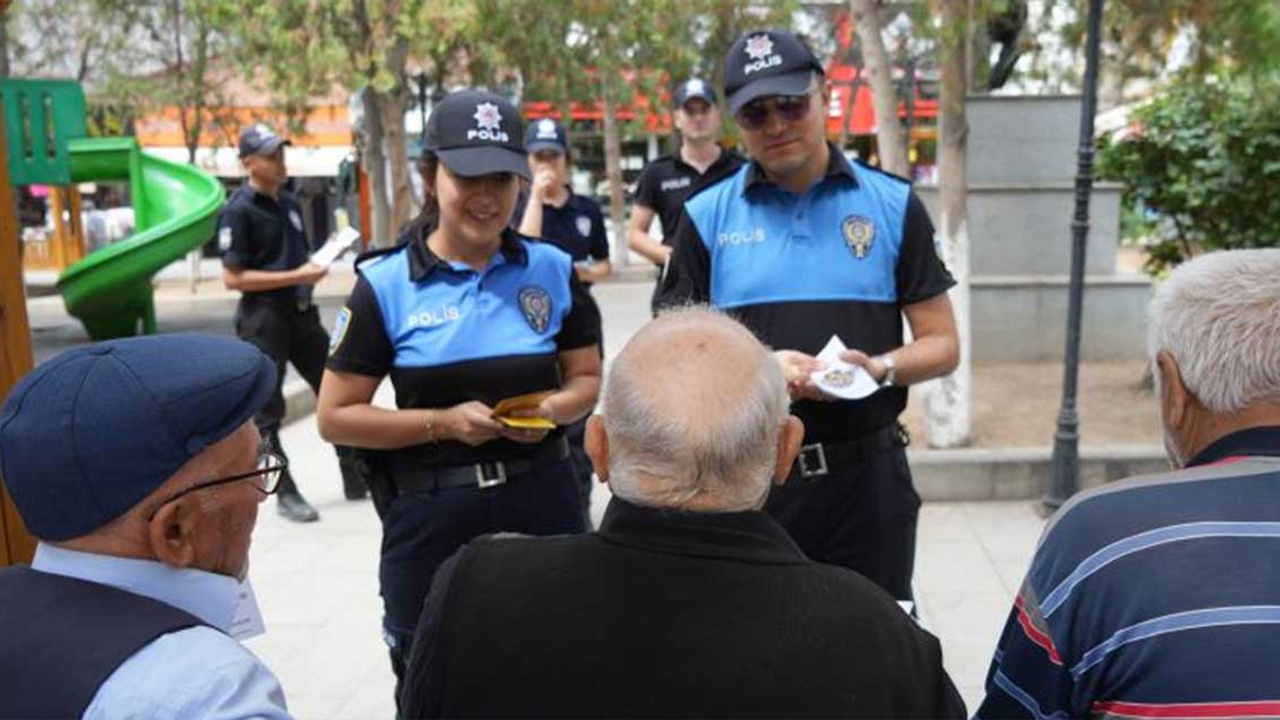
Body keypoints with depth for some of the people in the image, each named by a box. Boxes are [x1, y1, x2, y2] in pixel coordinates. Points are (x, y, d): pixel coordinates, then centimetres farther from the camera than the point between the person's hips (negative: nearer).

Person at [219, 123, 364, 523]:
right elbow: (233, 278, -15)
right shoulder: (238, 211, -10)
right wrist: (296, 277, -19)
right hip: (264, 319, -7)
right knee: (268, 411, 3)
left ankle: (356, 479, 23)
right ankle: (286, 494, 13)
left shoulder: (290, 203, 12)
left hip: (302, 313, 7)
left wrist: (316, 267, 1)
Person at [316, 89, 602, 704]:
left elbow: (588, 379, 11)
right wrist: (442, 423, -16)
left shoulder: (553, 271, 2)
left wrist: (552, 410, -11)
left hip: (543, 504, 2)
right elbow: (335, 418, -4)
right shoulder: (385, 284, -5)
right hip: (432, 517, -1)